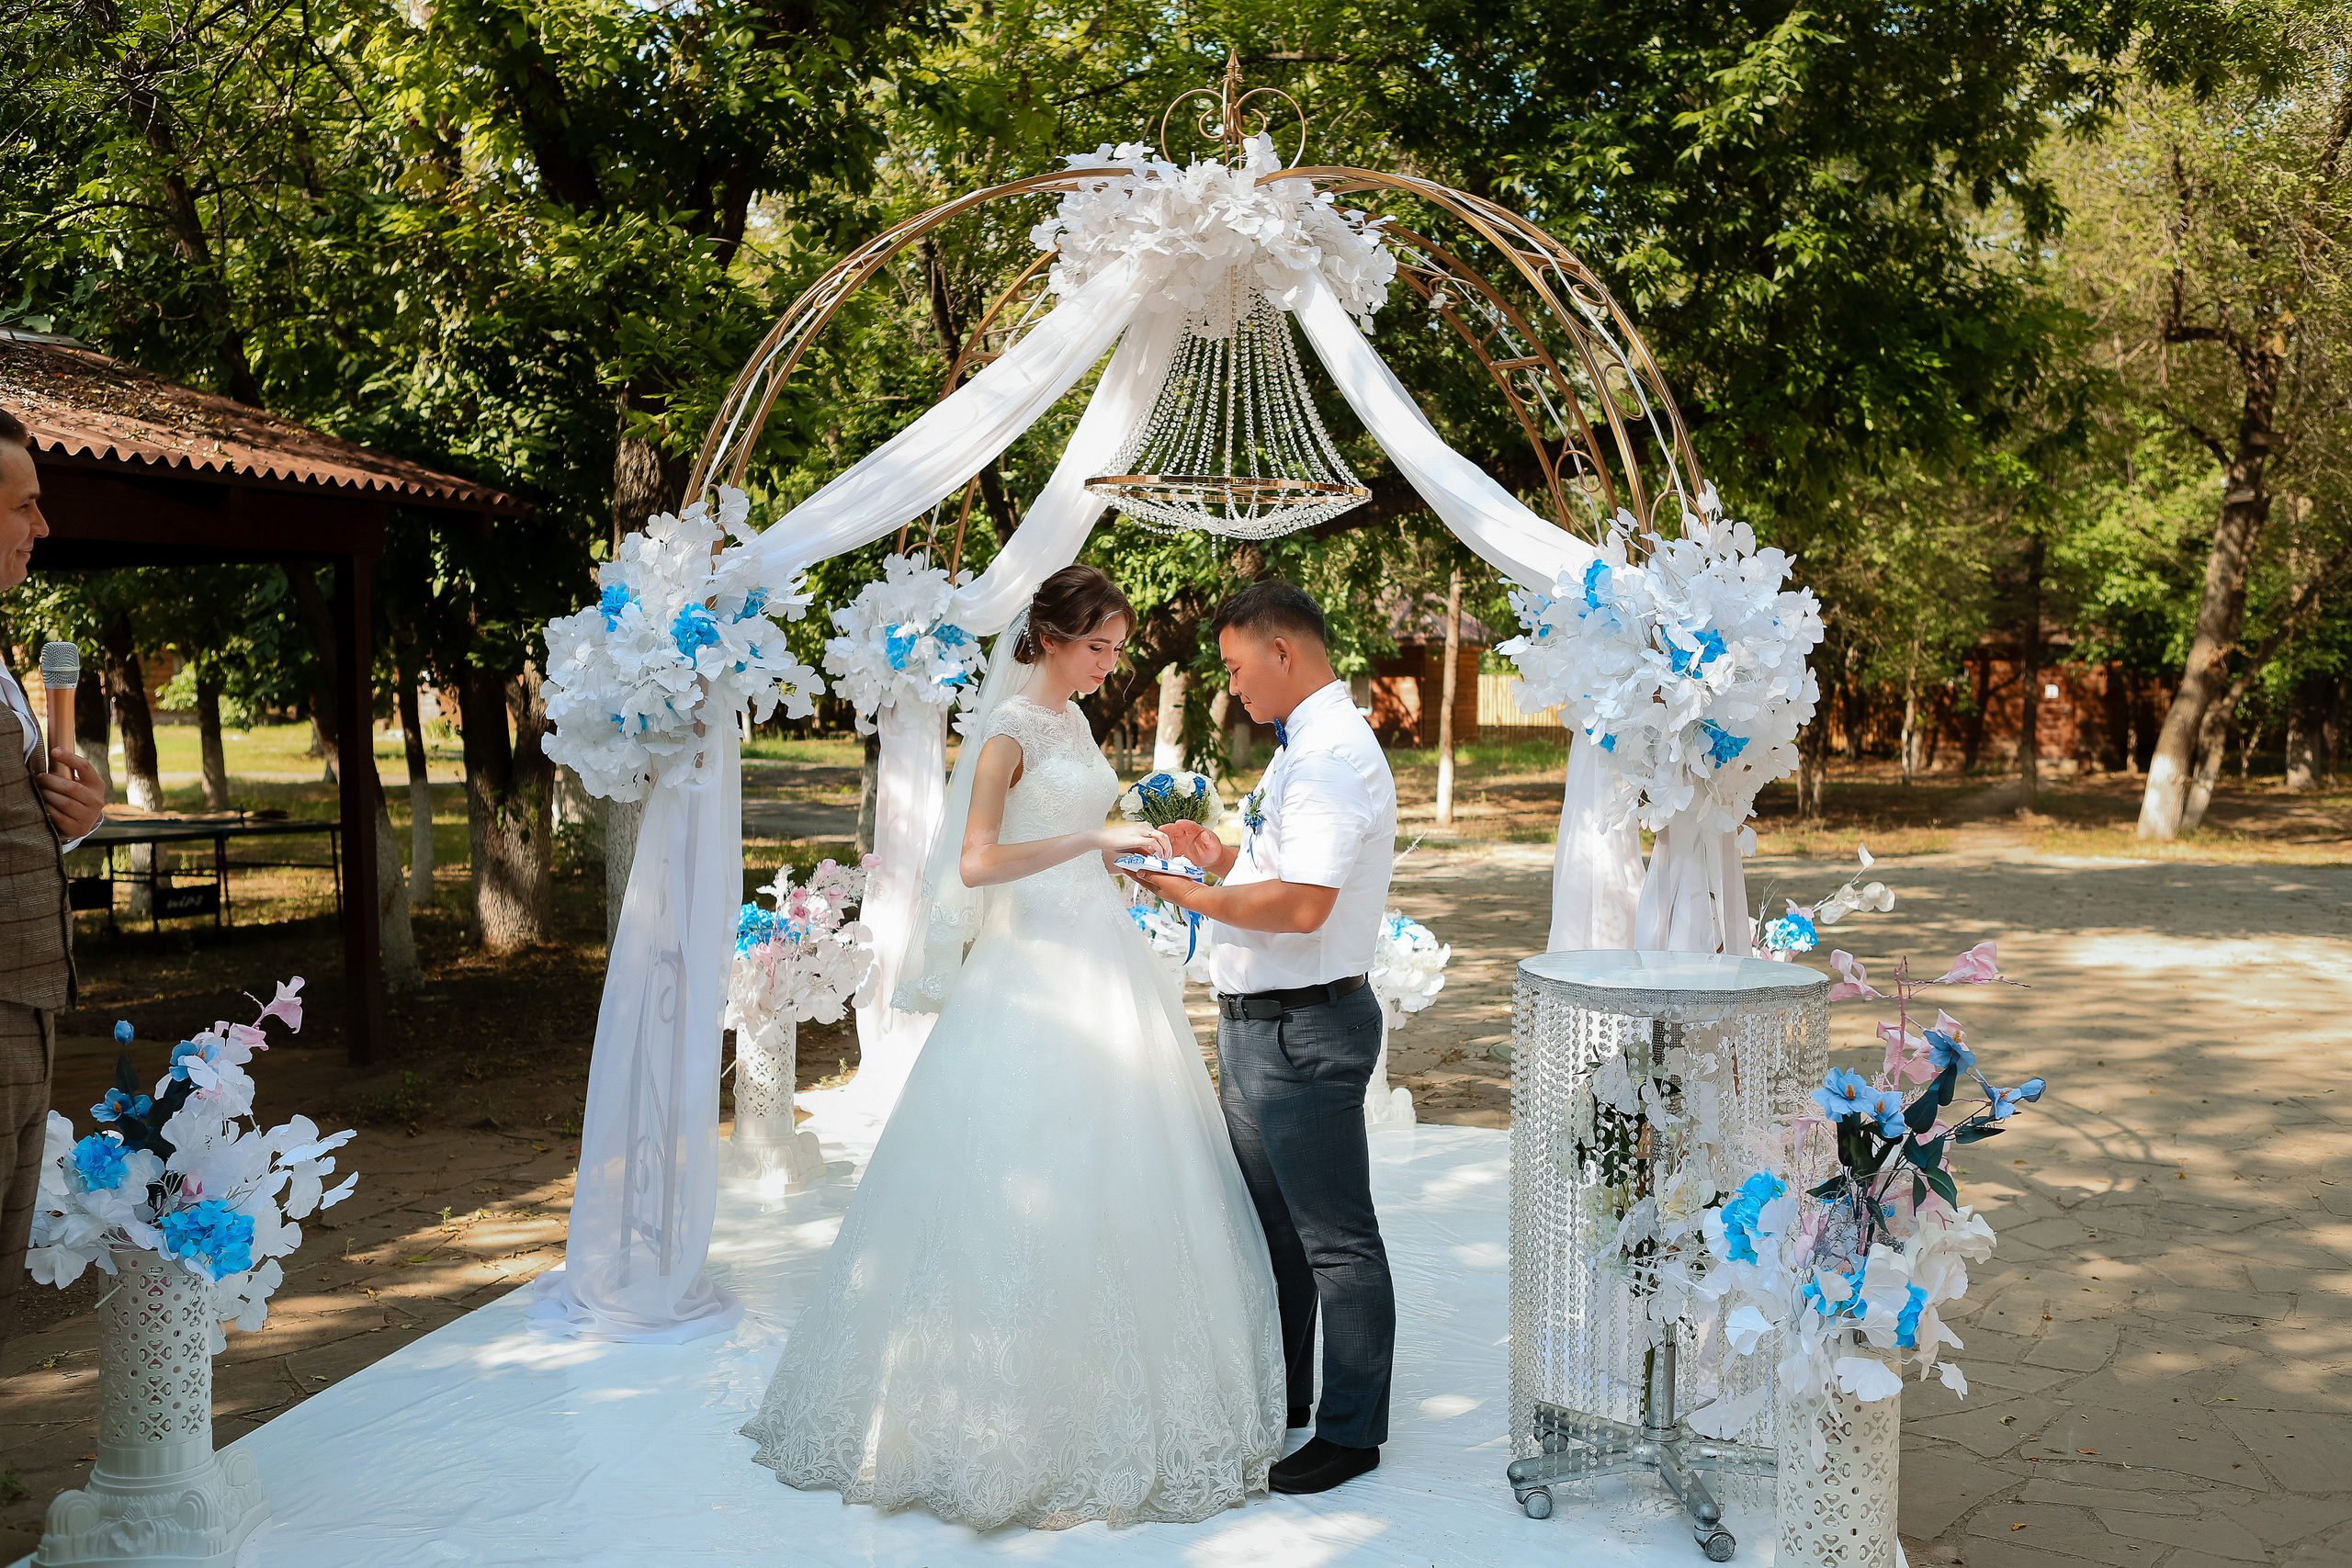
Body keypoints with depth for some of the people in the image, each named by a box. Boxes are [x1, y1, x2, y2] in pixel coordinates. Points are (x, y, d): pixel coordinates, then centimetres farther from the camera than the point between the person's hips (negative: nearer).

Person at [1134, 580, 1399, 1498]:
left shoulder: (1334, 756, -20)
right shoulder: (1305, 749, 15)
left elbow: (1303, 905, -29)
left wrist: (1185, 894, -20)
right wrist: (1224, 857, 11)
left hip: (1303, 1031, -11)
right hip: (1257, 1025, 11)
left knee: (1335, 1239, 1)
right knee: (1269, 1223, 21)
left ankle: (1350, 1432, 13)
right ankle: (1279, 1396, 36)